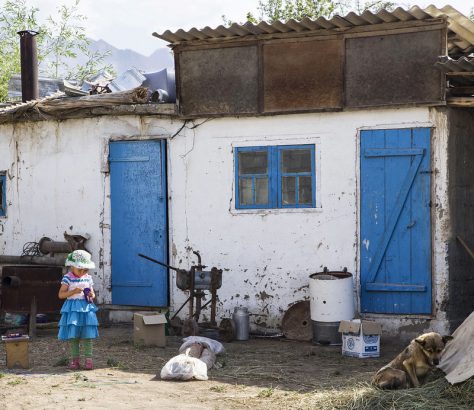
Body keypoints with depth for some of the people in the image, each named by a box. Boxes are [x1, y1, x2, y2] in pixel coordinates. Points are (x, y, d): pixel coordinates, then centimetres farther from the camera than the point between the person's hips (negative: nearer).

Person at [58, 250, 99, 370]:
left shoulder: (88, 278, 8)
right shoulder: (68, 278, -4)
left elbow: (92, 293, 17)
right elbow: (61, 294, -7)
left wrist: (91, 295, -7)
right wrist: (74, 291, -20)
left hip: (86, 308, 3)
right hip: (73, 309, -3)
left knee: (87, 335, 0)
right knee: (73, 335, 0)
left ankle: (88, 359, 3)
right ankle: (75, 359, 8)